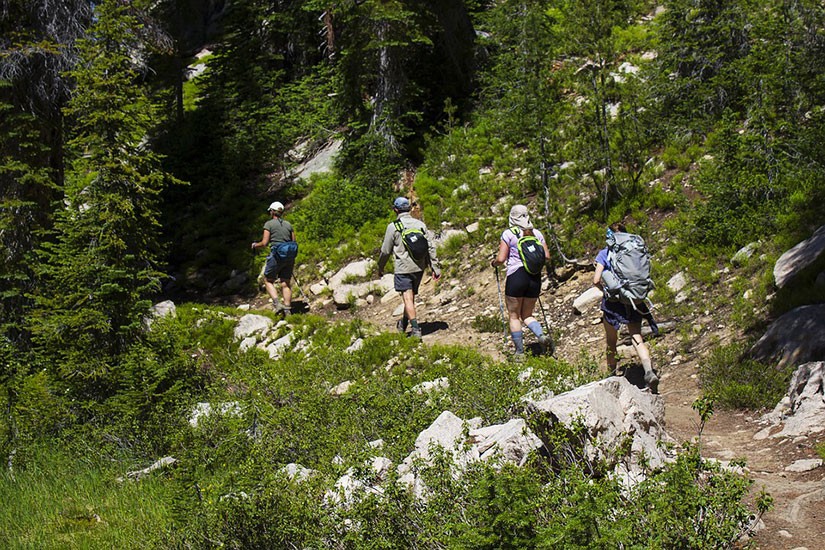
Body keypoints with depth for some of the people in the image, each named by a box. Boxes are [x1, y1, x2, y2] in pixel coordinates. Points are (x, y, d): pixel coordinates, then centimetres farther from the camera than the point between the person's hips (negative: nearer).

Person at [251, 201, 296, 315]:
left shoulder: (269, 224, -1)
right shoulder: (288, 224, 12)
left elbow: (264, 243, -6)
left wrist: (255, 245, 12)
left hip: (276, 255, -4)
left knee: (268, 280, 11)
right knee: (285, 283, 10)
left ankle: (277, 303, -8)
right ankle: (287, 309, 3)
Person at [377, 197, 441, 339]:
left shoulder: (393, 227, -7)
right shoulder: (420, 224, 6)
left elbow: (386, 251, -3)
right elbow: (430, 247, 4)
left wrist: (380, 268, 13)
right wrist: (435, 268, 8)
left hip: (403, 268, -5)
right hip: (419, 267, 5)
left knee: (408, 298, -6)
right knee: (411, 296, 18)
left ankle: (416, 329, -13)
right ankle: (403, 324, 34)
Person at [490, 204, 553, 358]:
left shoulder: (508, 233, -5)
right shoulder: (536, 233, 8)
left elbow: (501, 259, -9)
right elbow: (546, 256, 6)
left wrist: (494, 263, 13)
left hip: (516, 277, -4)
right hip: (535, 278, 4)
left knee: (514, 316, 9)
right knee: (527, 315, 17)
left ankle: (520, 352, 9)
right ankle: (542, 336, -10)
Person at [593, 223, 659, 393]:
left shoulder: (604, 254, -4)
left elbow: (596, 280, -12)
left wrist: (605, 290, 6)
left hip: (613, 301, -2)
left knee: (611, 341, 15)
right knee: (637, 338, -2)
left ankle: (612, 375, 27)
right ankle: (649, 371, -24)